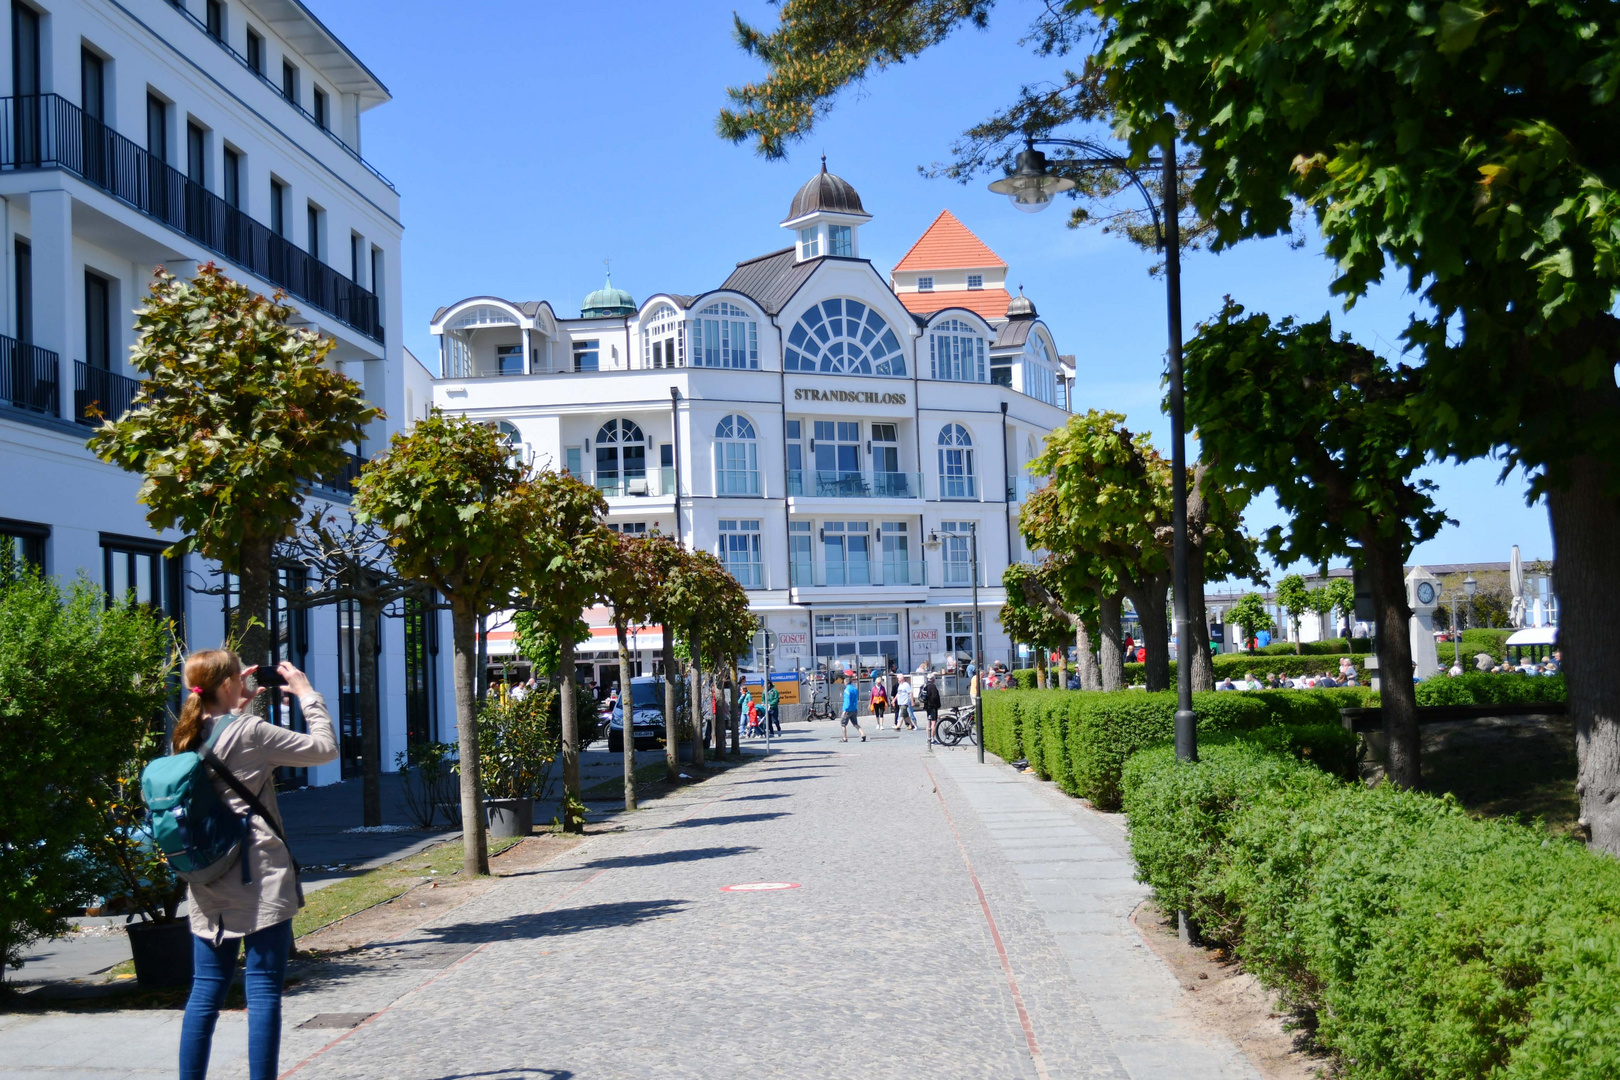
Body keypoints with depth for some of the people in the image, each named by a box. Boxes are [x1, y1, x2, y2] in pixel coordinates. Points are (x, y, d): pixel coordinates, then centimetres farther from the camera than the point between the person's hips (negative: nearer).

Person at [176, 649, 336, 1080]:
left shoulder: (191, 737, 6)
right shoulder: (250, 731, -12)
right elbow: (325, 749, -6)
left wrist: (242, 705, 22)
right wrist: (307, 694, 3)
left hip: (208, 886, 7)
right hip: (259, 881, -7)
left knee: (206, 992, 12)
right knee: (263, 991, -2)